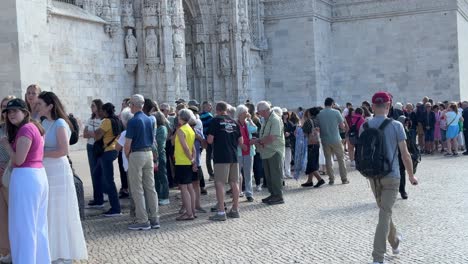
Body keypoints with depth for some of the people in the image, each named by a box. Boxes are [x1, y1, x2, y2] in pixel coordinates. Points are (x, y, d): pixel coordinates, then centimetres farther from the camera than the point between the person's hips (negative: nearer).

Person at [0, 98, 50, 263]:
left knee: (23, 226, -3)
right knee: (38, 225, 15)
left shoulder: (25, 129, -13)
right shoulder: (34, 126, 16)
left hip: (25, 177, -10)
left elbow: (18, 160, -16)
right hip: (38, 175, 10)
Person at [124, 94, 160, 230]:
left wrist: (127, 156, 2)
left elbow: (128, 144, -14)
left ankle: (142, 221, 1)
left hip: (136, 154, -7)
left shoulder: (133, 122, -13)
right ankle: (154, 219, 13)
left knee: (137, 189, 0)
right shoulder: (150, 120, 8)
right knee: (150, 187, 10)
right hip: (149, 153, 7)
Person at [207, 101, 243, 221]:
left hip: (221, 157, -6)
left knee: (219, 183, -4)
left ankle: (221, 212, -7)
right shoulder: (234, 122, 12)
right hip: (234, 156, 6)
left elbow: (210, 140, -8)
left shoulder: (215, 120, -4)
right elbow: (240, 142, 12)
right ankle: (235, 210, 17)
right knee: (234, 183, 10)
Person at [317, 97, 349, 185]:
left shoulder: (319, 114, -1)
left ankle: (331, 179, 11)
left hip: (325, 140, 2)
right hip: (336, 140, -2)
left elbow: (317, 127, 5)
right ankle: (344, 179, 11)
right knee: (341, 159, 8)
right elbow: (342, 126, -6)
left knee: (328, 159, 10)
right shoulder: (336, 112, -8)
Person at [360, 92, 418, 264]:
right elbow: (405, 155, -10)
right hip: (391, 176, -4)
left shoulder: (364, 126, -2)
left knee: (384, 211, 22)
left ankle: (395, 242, 42)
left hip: (373, 176, 4)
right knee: (385, 214, 0)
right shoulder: (396, 126, -11)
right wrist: (411, 175, 3)